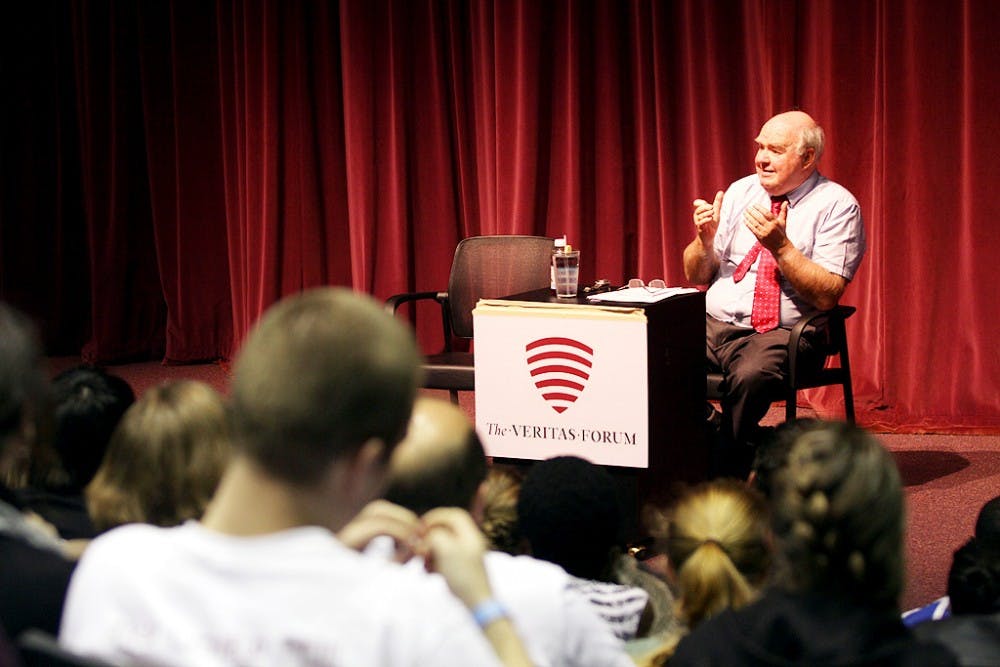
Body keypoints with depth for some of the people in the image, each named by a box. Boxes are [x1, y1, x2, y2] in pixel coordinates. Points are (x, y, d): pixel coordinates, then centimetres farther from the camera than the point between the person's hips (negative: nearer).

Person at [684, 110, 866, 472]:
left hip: (781, 333, -4)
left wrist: (780, 246, -21)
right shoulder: (741, 191, 14)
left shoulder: (837, 206, -1)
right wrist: (705, 240, -6)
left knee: (750, 375, -38)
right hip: (712, 322, 5)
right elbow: (696, 276, 15)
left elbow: (827, 296, -10)